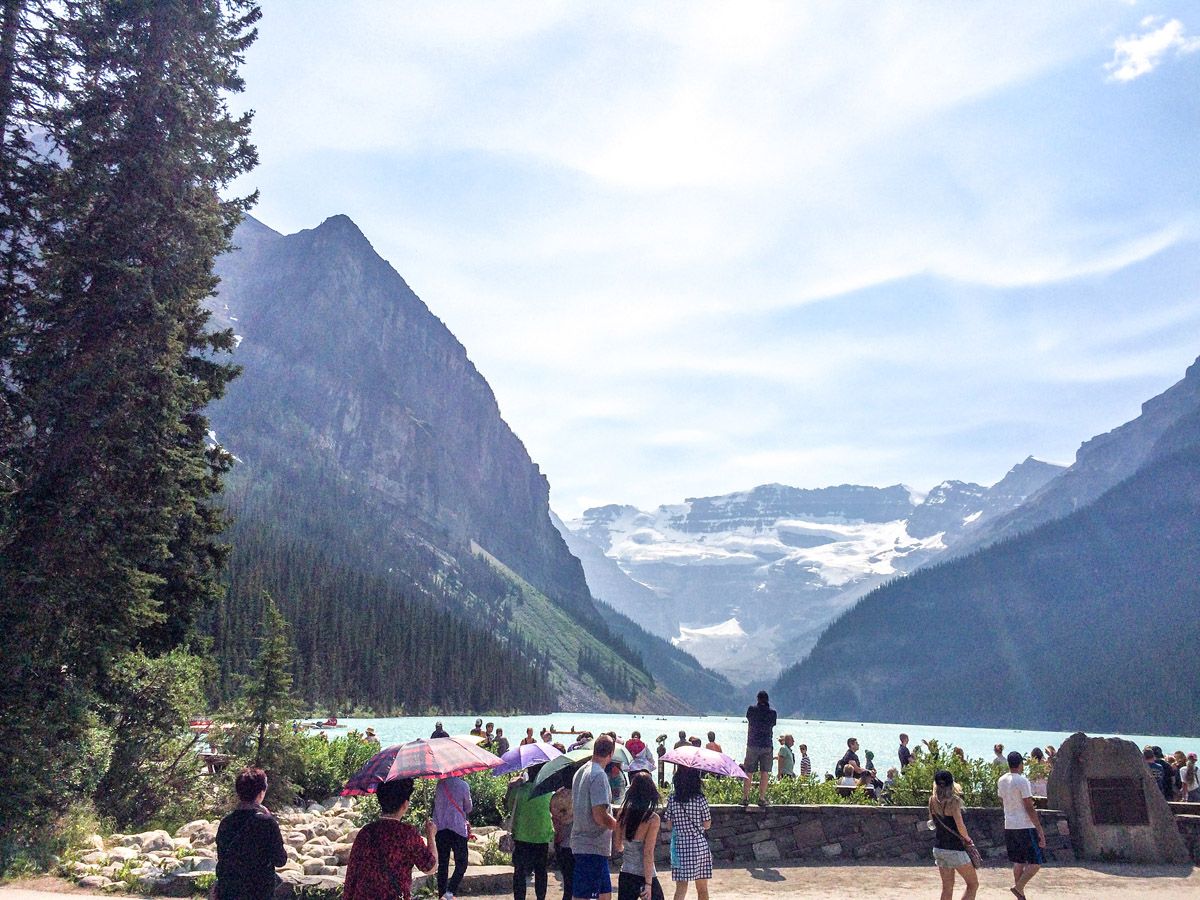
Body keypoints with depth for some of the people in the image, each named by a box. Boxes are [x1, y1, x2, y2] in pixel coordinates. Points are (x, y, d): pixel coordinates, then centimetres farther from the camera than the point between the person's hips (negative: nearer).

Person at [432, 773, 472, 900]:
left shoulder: (439, 784, 2)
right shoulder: (463, 785, -8)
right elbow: (468, 809, 4)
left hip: (439, 829, 4)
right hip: (458, 828, -4)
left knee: (442, 865, 11)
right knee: (461, 863, 4)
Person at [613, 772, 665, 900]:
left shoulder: (622, 814, 0)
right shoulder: (652, 818, -14)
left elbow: (617, 847, 10)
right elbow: (648, 853, -17)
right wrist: (648, 883, -14)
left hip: (625, 876, 4)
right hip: (644, 876, -4)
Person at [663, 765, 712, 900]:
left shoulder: (672, 798, -3)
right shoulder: (700, 799, -10)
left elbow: (669, 823, 2)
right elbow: (707, 825, -4)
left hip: (679, 847, 2)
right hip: (699, 847, -2)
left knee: (681, 888, 6)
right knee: (702, 888, 11)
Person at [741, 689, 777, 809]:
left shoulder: (751, 710, -4)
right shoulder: (772, 713, -2)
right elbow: (772, 726, 11)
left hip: (752, 744, 0)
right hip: (767, 745, 0)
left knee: (748, 773, 6)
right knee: (764, 773, 6)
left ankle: (745, 797, 6)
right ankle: (762, 798, 4)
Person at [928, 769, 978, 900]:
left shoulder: (932, 801, 1)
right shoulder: (953, 801, -17)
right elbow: (960, 826, -21)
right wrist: (968, 839, -2)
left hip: (938, 848, 6)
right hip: (955, 849, -6)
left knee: (947, 888, 14)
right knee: (973, 884, 9)